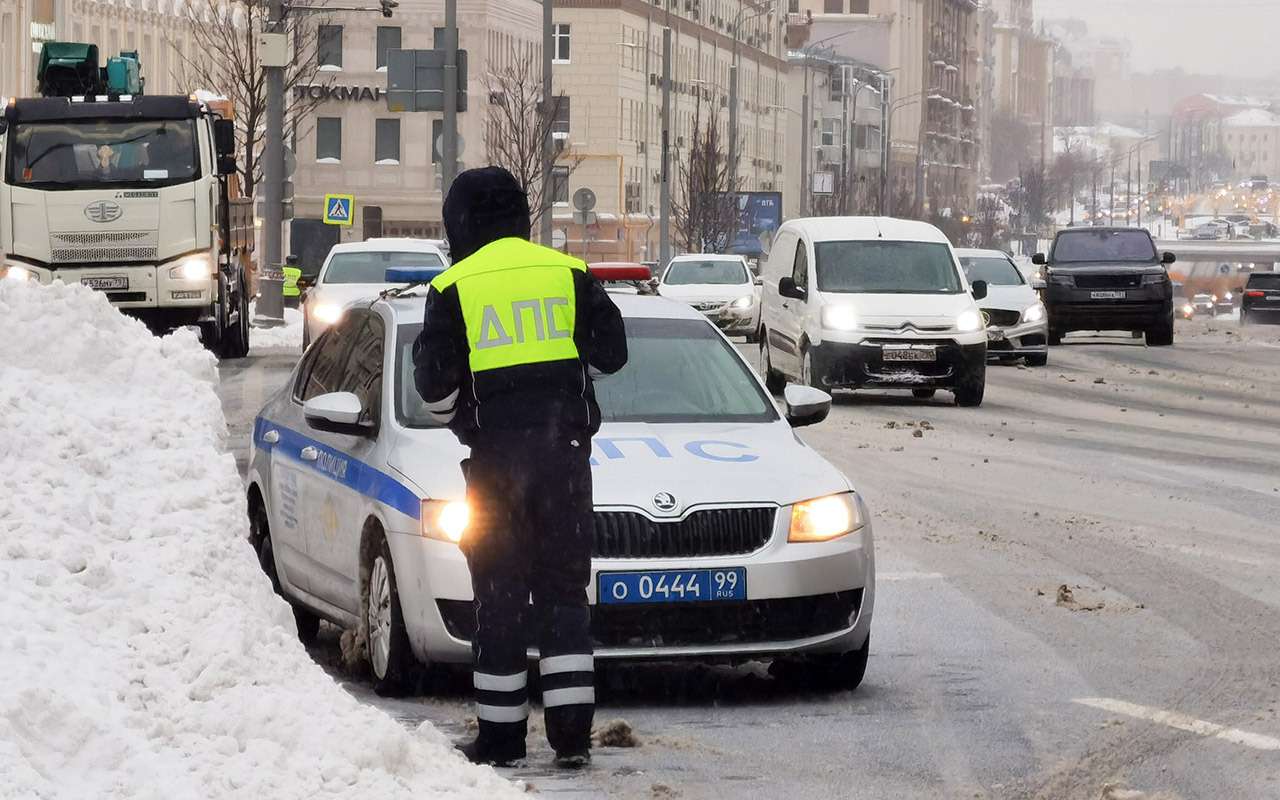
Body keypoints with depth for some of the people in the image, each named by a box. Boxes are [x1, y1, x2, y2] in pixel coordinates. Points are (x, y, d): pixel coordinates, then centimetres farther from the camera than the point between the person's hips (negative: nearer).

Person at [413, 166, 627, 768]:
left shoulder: (452, 289, -1)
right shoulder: (568, 274, 5)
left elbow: (435, 380, -4)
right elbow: (610, 351, 6)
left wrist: (455, 418, 17)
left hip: (495, 455, -2)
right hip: (564, 447, 2)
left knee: (499, 596, 5)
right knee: (563, 589, 6)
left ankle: (501, 735, 7)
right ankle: (572, 730, -2)